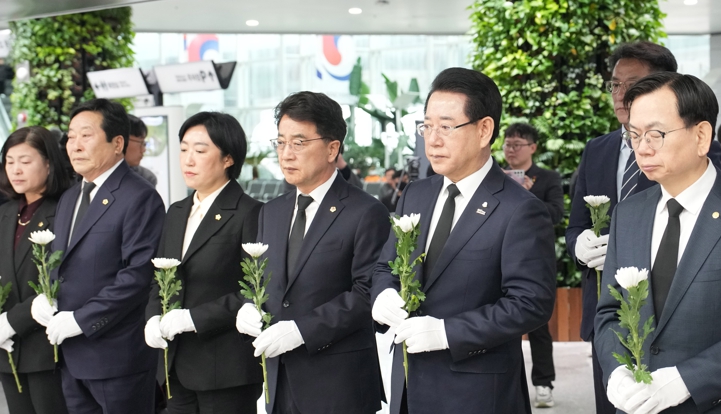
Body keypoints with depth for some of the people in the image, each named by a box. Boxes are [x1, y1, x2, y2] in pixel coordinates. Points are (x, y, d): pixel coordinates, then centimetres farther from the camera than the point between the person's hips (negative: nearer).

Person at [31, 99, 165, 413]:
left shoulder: (140, 198, -11)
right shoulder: (68, 199, 17)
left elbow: (138, 274, -19)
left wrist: (81, 320, -18)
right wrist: (42, 296, 0)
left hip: (118, 355, -8)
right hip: (70, 355, 8)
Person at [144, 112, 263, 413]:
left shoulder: (249, 214, -9)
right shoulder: (177, 213, 15)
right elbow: (160, 279, 17)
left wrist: (195, 318, -17)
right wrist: (154, 318, -3)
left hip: (227, 367, -6)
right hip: (178, 365, 6)